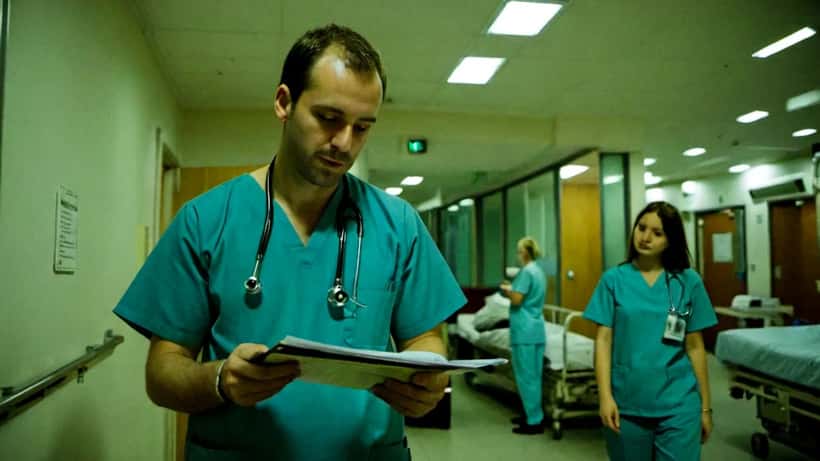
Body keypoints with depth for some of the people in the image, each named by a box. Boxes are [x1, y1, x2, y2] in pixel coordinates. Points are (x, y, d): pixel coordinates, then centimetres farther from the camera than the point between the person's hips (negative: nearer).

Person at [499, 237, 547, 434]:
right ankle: (533, 414, 24)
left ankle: (534, 421, 1)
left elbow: (516, 300, -16)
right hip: (537, 330, 9)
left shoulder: (526, 271, -14)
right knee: (534, 375, 15)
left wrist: (506, 289, 1)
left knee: (526, 376, -3)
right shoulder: (539, 271, 14)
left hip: (525, 331, -9)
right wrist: (512, 290, 17)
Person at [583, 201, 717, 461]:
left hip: (678, 404, 0)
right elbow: (603, 340, -3)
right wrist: (605, 396, -10)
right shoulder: (613, 279, -1)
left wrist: (705, 406, 6)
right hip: (627, 403, 0)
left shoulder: (688, 282, 1)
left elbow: (695, 346, 4)